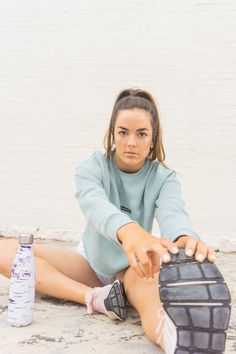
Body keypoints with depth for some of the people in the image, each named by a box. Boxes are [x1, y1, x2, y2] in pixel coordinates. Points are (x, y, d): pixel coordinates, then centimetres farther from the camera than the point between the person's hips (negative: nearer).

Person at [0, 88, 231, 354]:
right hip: (91, 262, 1)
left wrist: (186, 239, -62)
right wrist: (129, 231, -63)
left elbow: (172, 212, -34)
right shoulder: (91, 168, -13)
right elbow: (94, 203, -37)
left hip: (134, 269, -1)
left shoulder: (163, 178, -10)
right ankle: (95, 298, -36)